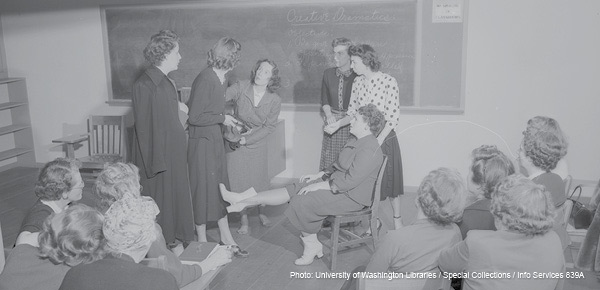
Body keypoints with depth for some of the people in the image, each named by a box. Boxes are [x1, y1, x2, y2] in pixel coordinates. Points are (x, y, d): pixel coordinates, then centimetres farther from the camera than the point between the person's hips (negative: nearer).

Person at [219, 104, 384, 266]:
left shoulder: (370, 150, -20)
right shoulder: (357, 143, 14)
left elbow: (350, 180, -26)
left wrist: (318, 185, -21)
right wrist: (318, 176, 10)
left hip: (351, 197, -9)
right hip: (337, 184, 9)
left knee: (303, 202, -21)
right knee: (294, 190, -2)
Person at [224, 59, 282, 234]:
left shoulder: (274, 101, -11)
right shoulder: (240, 88, -14)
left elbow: (269, 127, -8)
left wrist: (247, 139, -16)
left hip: (257, 143, 1)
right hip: (235, 141, -1)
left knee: (259, 180, 10)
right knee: (239, 181, 3)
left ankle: (261, 212, 38)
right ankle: (244, 220, 21)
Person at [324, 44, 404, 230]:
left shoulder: (388, 81, -13)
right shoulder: (357, 82, 4)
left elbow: (393, 117, -15)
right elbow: (352, 113, 8)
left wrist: (378, 141, -20)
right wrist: (337, 124, -9)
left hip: (384, 138, -4)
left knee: (389, 179, 7)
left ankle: (397, 219, 26)